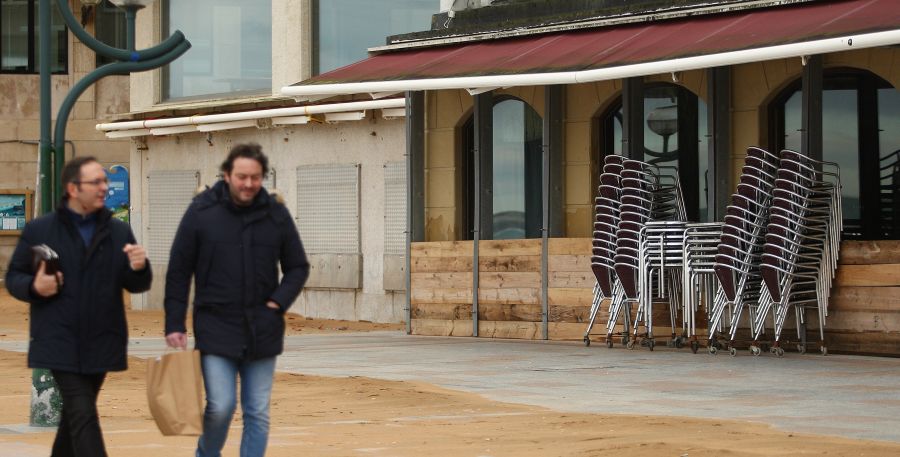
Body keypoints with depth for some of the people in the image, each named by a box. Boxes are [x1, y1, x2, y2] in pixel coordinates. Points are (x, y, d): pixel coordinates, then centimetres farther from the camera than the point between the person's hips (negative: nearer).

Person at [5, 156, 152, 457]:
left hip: (100, 345, 4)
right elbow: (13, 277, 6)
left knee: (74, 414, 16)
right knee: (83, 414, -13)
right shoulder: (38, 231, 0)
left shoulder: (119, 232, 8)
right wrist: (34, 287, -16)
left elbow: (137, 285, 7)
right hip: (60, 344, -4)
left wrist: (139, 268, -17)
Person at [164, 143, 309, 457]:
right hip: (216, 329, -2)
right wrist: (174, 325, -4)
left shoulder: (276, 214, 2)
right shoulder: (201, 211, -4)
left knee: (258, 414, 5)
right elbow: (178, 272, 0)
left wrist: (278, 303, -5)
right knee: (221, 406, -8)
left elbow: (298, 267, 11)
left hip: (262, 333, 3)